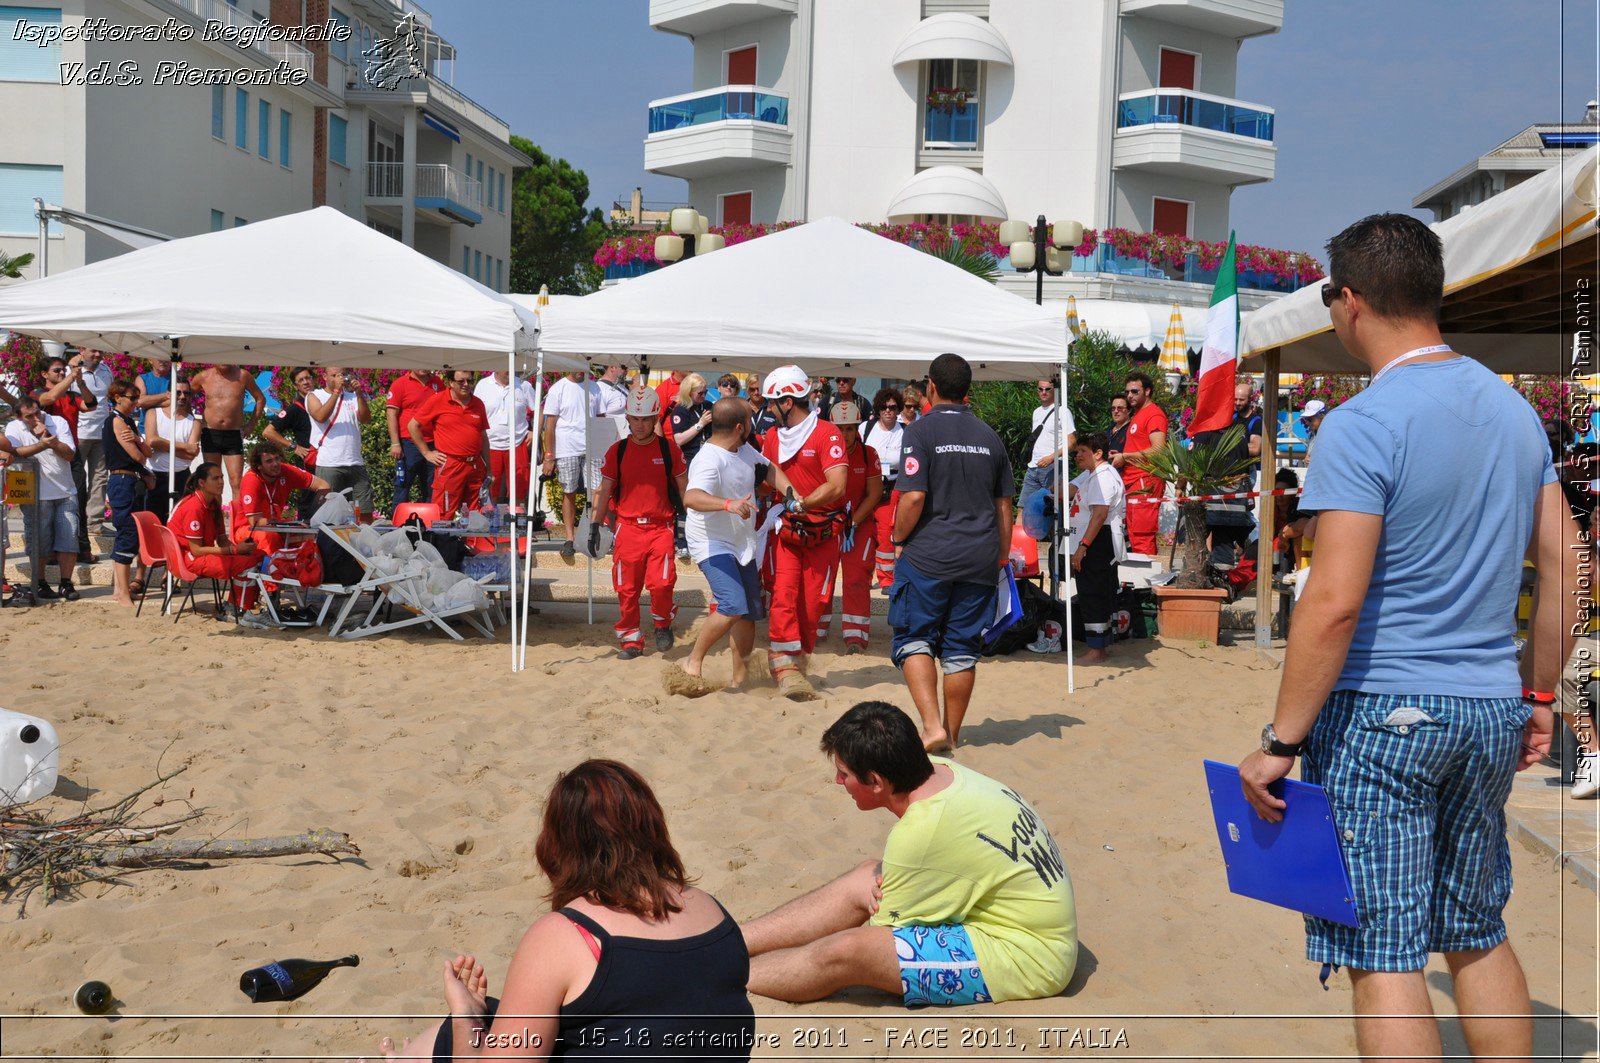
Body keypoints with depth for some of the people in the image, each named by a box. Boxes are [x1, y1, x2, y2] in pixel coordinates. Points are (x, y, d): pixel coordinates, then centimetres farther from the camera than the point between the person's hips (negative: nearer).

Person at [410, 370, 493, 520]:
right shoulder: (437, 401, -2)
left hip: (476, 467, 5)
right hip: (449, 467, -5)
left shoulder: (478, 404, 12)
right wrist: (427, 453, 0)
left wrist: (489, 470, 17)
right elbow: (413, 426, 3)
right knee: (445, 517, -6)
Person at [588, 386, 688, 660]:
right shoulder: (618, 450, 6)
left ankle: (663, 624, 14)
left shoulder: (668, 448, 3)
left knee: (661, 583, -15)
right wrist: (595, 525, 6)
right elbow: (604, 490, 11)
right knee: (626, 588, 2)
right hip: (627, 527, 2)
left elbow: (684, 487, 9)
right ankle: (630, 640, 16)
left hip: (661, 527, -1)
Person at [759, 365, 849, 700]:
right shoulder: (773, 437, 11)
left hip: (822, 533, -3)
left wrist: (801, 504, -15)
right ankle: (787, 667, -17)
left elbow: (837, 487, -16)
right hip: (785, 530, 3)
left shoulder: (827, 434, -9)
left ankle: (796, 663, 17)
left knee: (810, 603, 2)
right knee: (783, 595, -14)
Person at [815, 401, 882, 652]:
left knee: (856, 577, -8)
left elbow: (874, 494, -6)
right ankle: (814, 630, 14)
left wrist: (852, 524, -14)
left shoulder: (868, 454, -7)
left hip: (860, 521, -1)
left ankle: (855, 635, -6)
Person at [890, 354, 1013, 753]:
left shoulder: (920, 432, -7)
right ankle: (951, 735, 18)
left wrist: (899, 539, 0)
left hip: (928, 555, -4)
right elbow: (1004, 505, 12)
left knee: (914, 639, 5)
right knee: (962, 648, 10)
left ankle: (932, 725, -11)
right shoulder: (989, 436, 9)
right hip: (980, 560, 4)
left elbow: (914, 498, -15)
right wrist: (1001, 556, 20)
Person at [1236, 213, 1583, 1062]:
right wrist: (1539, 694, 20)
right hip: (1492, 710, 7)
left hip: (1382, 711, -7)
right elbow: (1566, 566, 12)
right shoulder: (1514, 409, 8)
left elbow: (1334, 604, -21)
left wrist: (1281, 741, -15)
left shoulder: (1360, 426, -15)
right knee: (1479, 936, 20)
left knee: (1383, 956, 0)